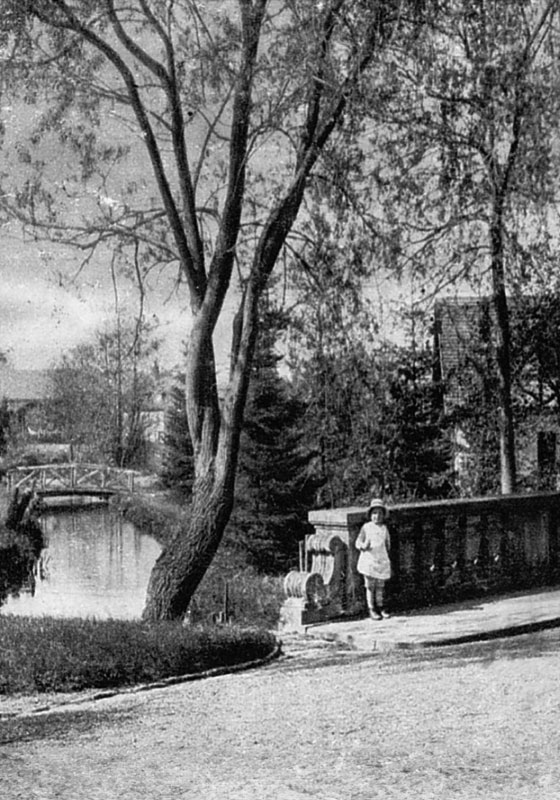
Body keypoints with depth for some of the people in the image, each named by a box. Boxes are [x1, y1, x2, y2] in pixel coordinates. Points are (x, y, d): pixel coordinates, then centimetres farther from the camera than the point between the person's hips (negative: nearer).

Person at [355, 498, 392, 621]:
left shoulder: (384, 528, 8)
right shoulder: (366, 527, -3)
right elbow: (358, 542, -3)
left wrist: (387, 558, 14)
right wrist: (363, 546, -24)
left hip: (382, 561, 3)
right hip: (369, 561, -3)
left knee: (380, 586, 8)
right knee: (370, 586, 1)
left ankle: (381, 607, 18)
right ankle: (371, 609, 7)